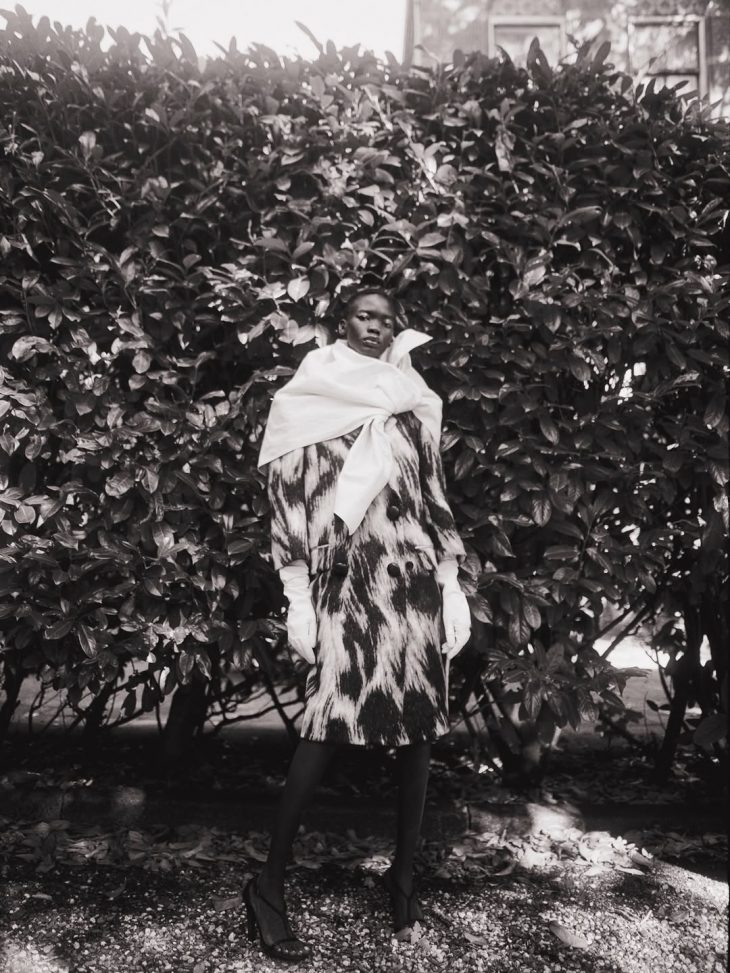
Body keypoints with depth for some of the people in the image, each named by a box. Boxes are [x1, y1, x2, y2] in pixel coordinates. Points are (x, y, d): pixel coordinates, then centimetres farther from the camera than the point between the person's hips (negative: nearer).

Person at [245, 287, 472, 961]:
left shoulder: (412, 403, 17)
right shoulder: (305, 401, 6)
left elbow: (436, 497, 16)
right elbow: (287, 500, 2)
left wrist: (452, 583, 9)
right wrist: (298, 597, -5)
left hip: (416, 574, 4)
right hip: (347, 579, -4)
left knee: (421, 722, 4)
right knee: (331, 721, -9)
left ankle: (404, 872, 19)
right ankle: (269, 883, 4)